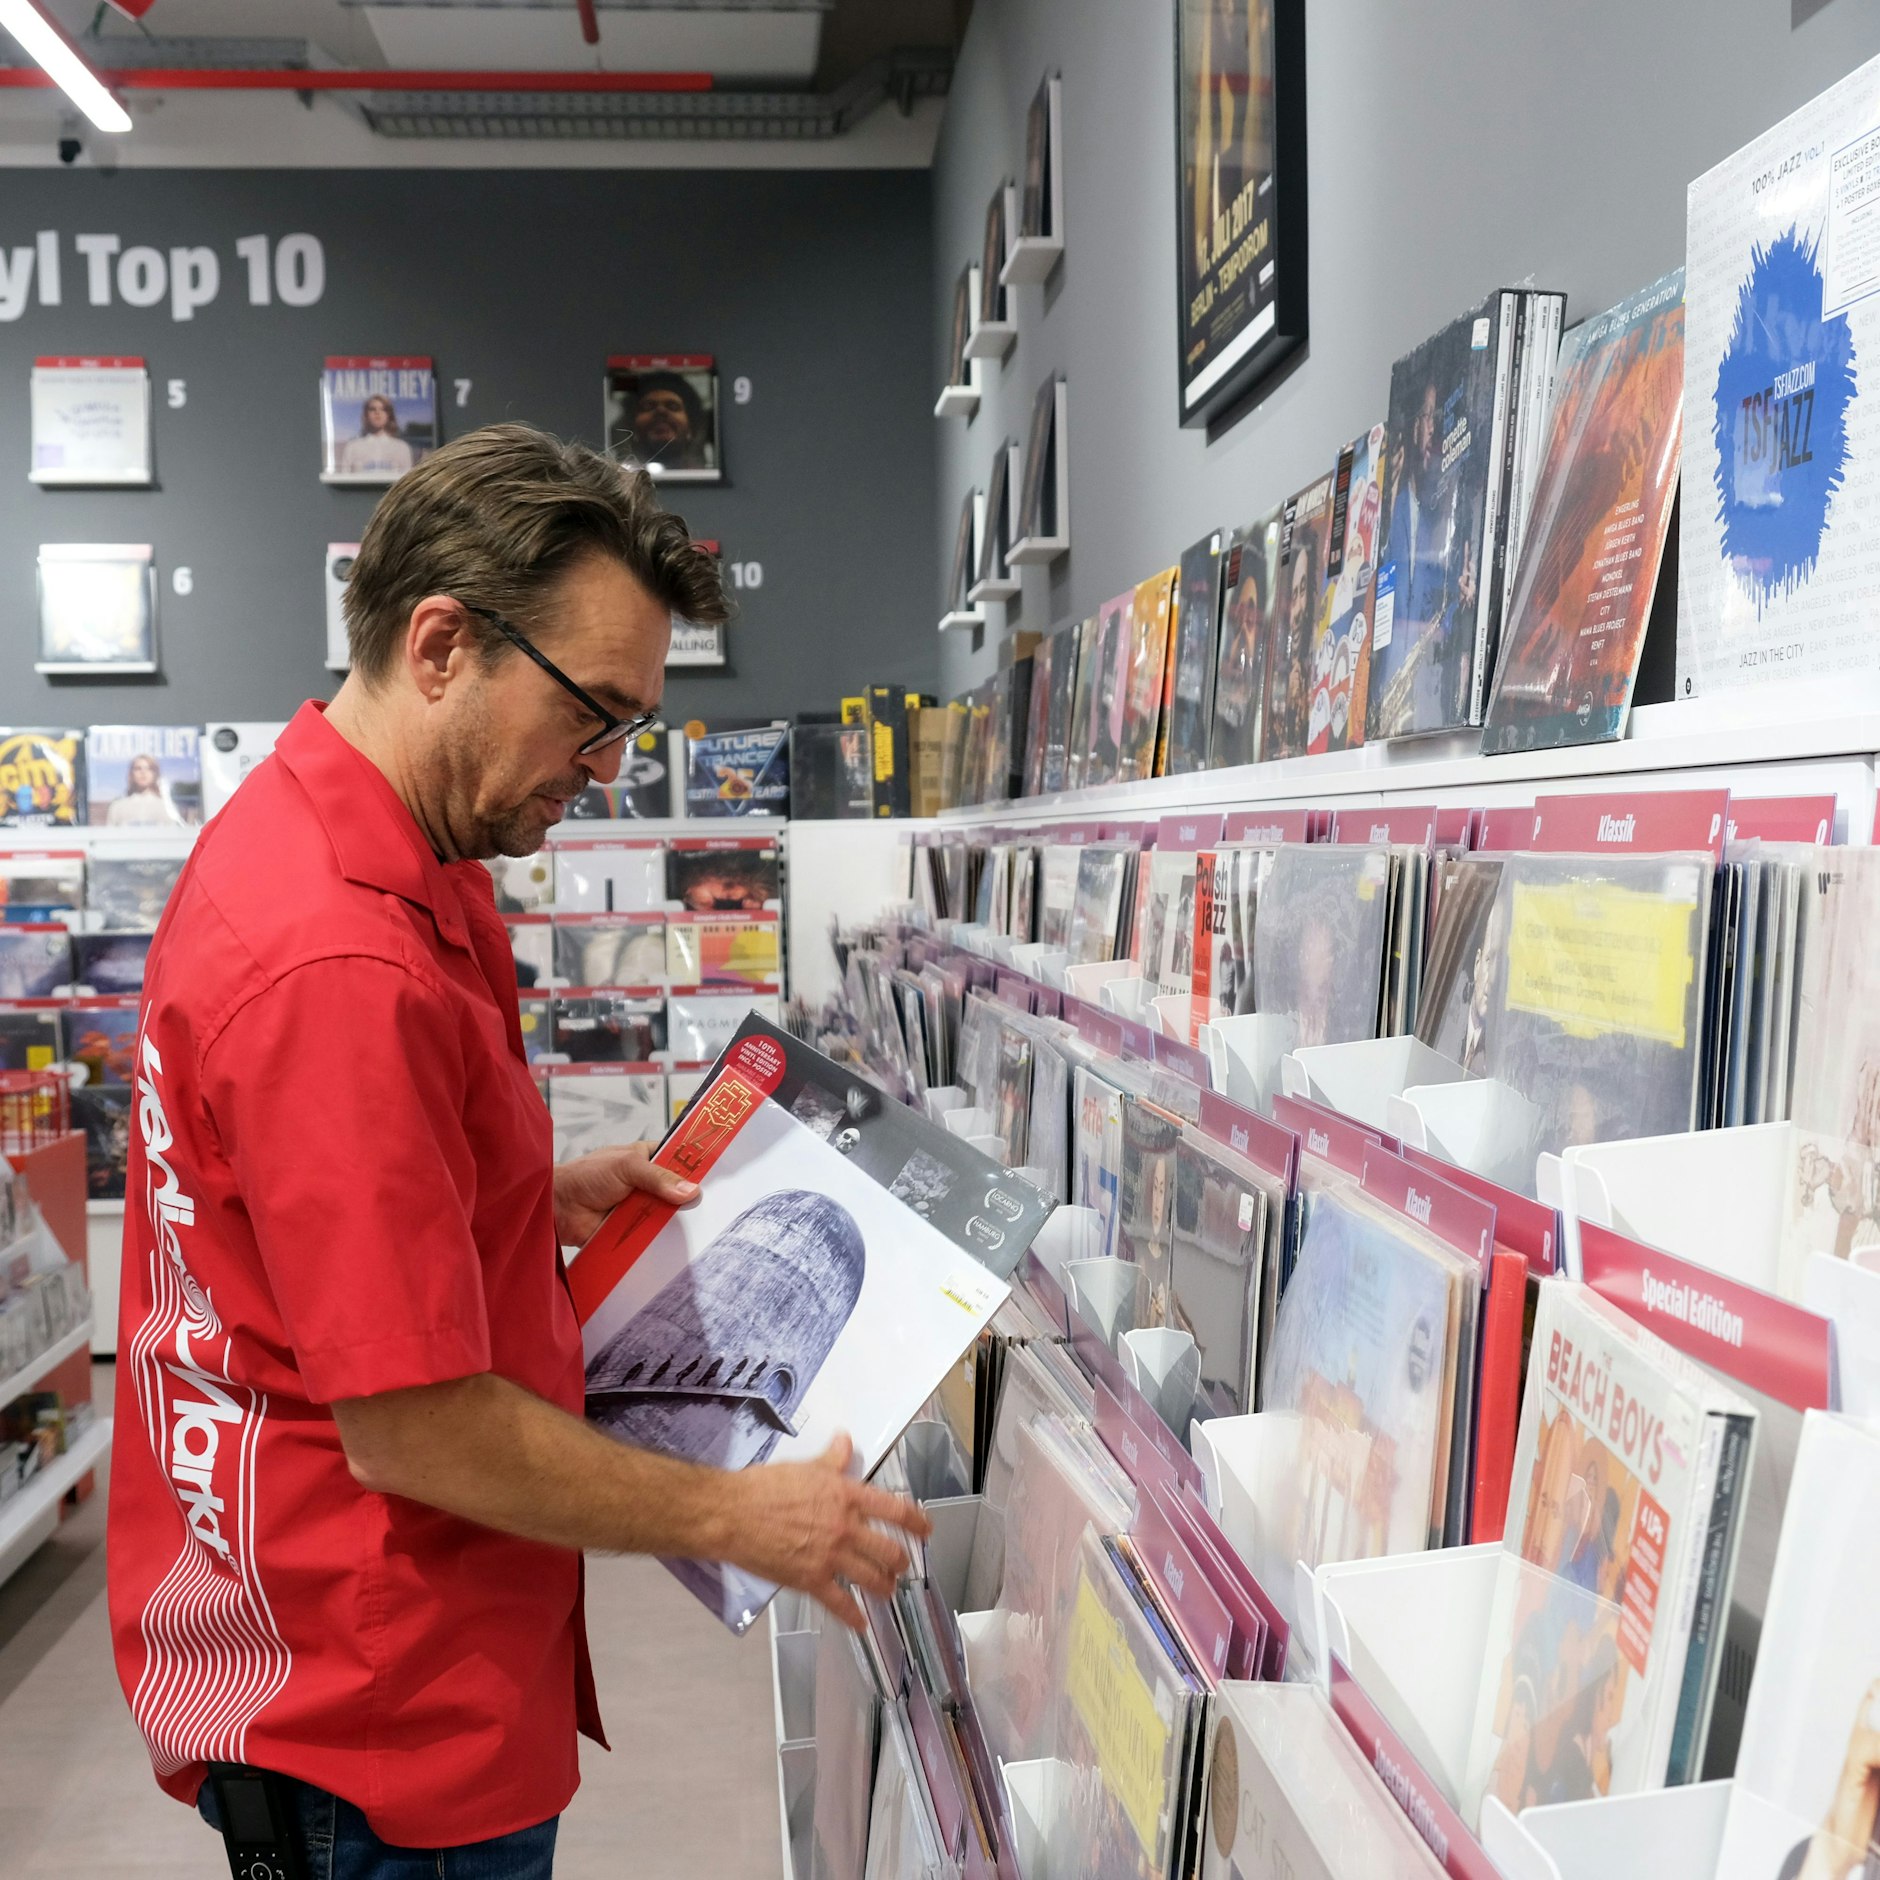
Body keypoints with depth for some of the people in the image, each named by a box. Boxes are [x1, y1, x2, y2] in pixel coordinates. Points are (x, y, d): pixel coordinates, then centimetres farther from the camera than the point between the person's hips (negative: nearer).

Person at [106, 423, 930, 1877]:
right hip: (375, 1709, -9)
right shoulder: (339, 965, -30)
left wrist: (540, 1195, 4)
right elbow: (413, 1428, -27)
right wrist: (739, 1519, -16)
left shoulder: (297, 833, 3)